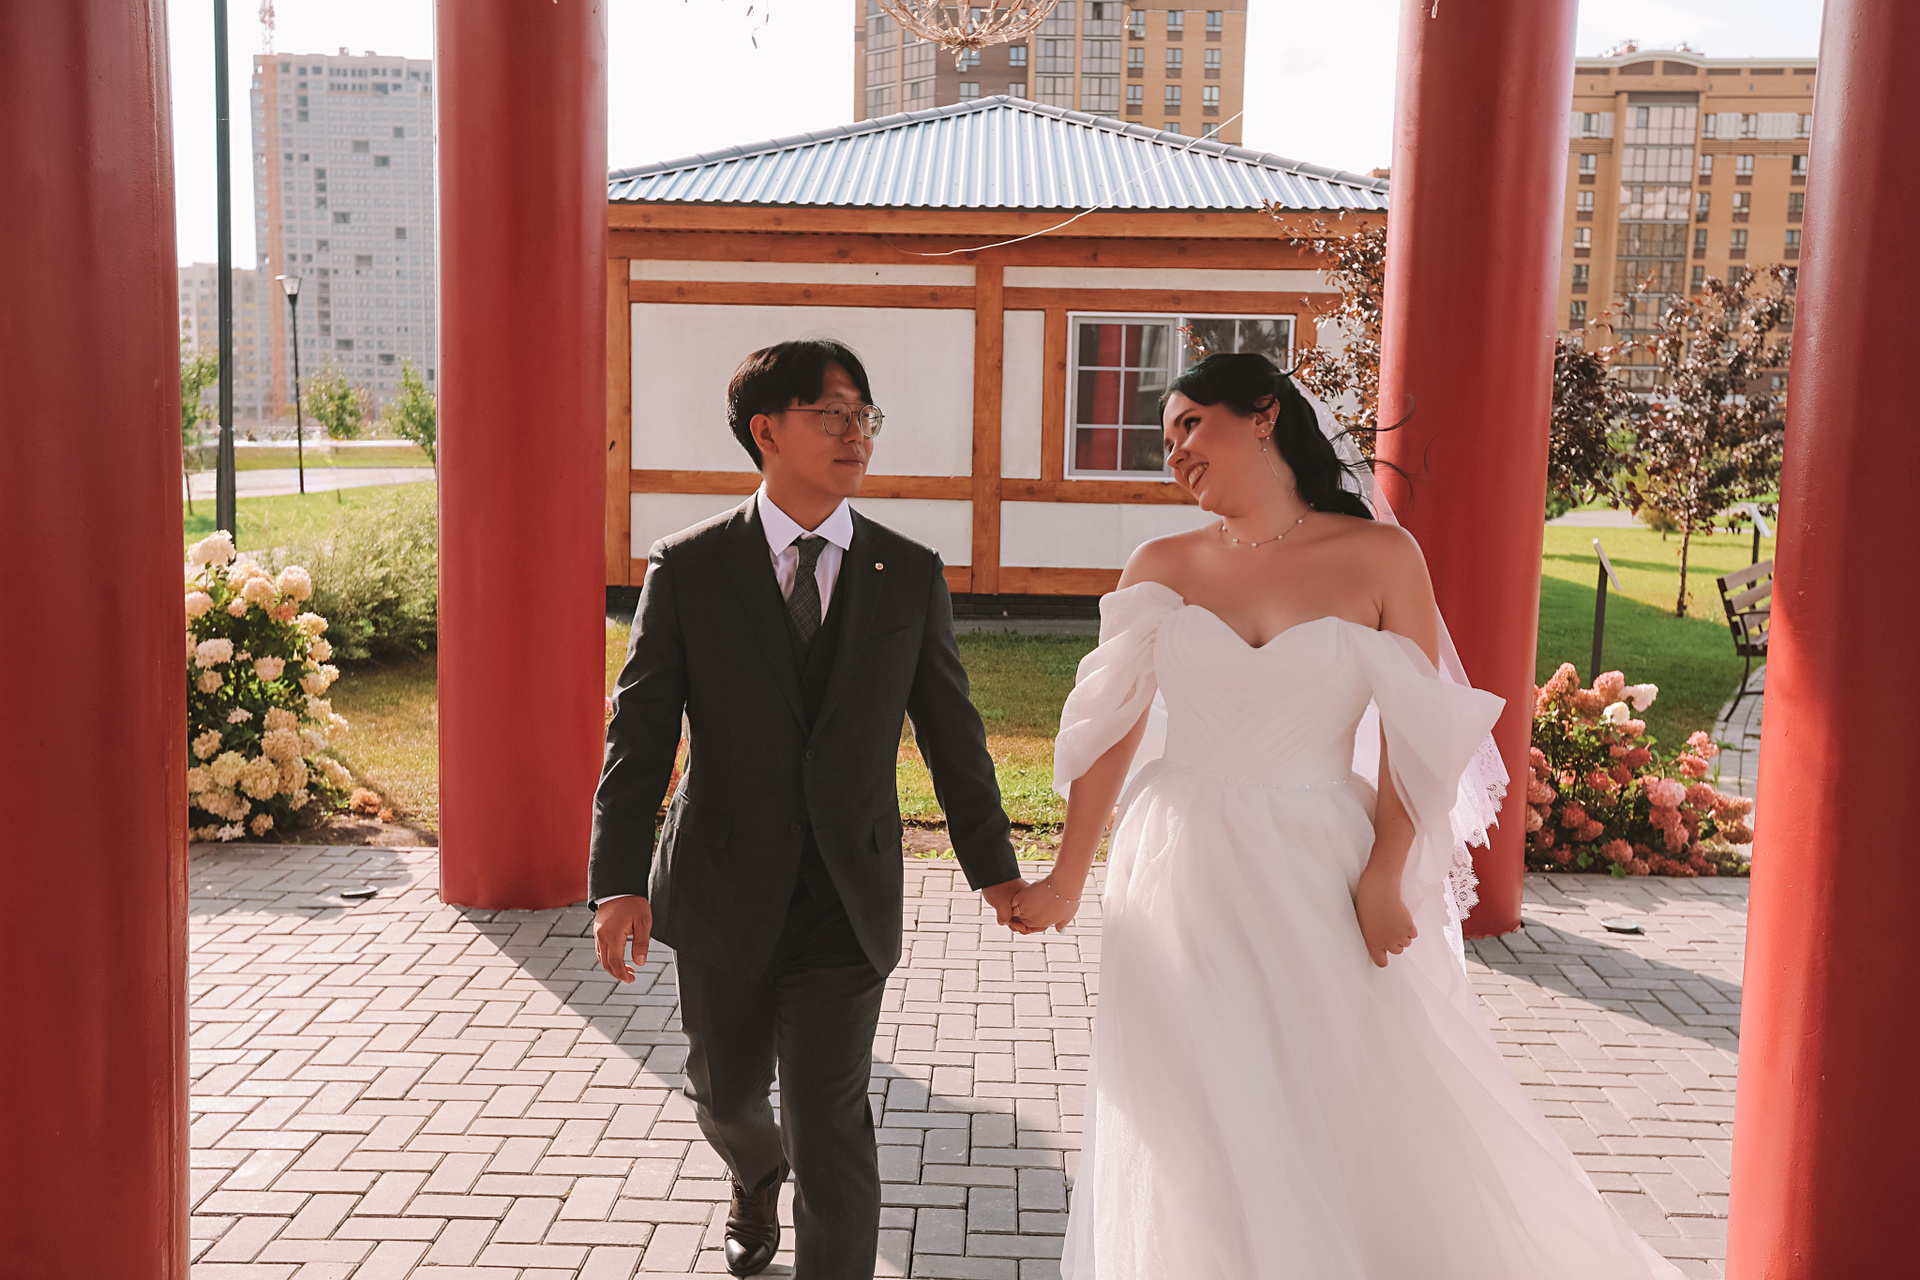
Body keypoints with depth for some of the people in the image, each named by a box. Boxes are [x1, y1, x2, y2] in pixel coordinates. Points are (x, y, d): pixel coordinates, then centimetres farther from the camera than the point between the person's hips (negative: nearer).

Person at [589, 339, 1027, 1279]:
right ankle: (758, 1178, 56)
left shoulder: (911, 577, -1)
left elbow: (950, 732, 6)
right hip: (719, 897, 1)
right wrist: (619, 880, -17)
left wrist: (992, 865, 10)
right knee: (725, 1094, 22)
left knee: (830, 1128, -3)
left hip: (845, 904, -1)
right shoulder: (688, 569, -5)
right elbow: (639, 733, -7)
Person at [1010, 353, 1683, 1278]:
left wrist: (1386, 875, -13)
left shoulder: (1379, 557, -4)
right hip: (1183, 881, 2)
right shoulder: (1161, 568, 1)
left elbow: (1416, 735, -5)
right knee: (1198, 1137, 9)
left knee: (1364, 1124, 7)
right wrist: (1069, 875, 7)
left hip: (1320, 879, -1)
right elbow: (1110, 731, 5)